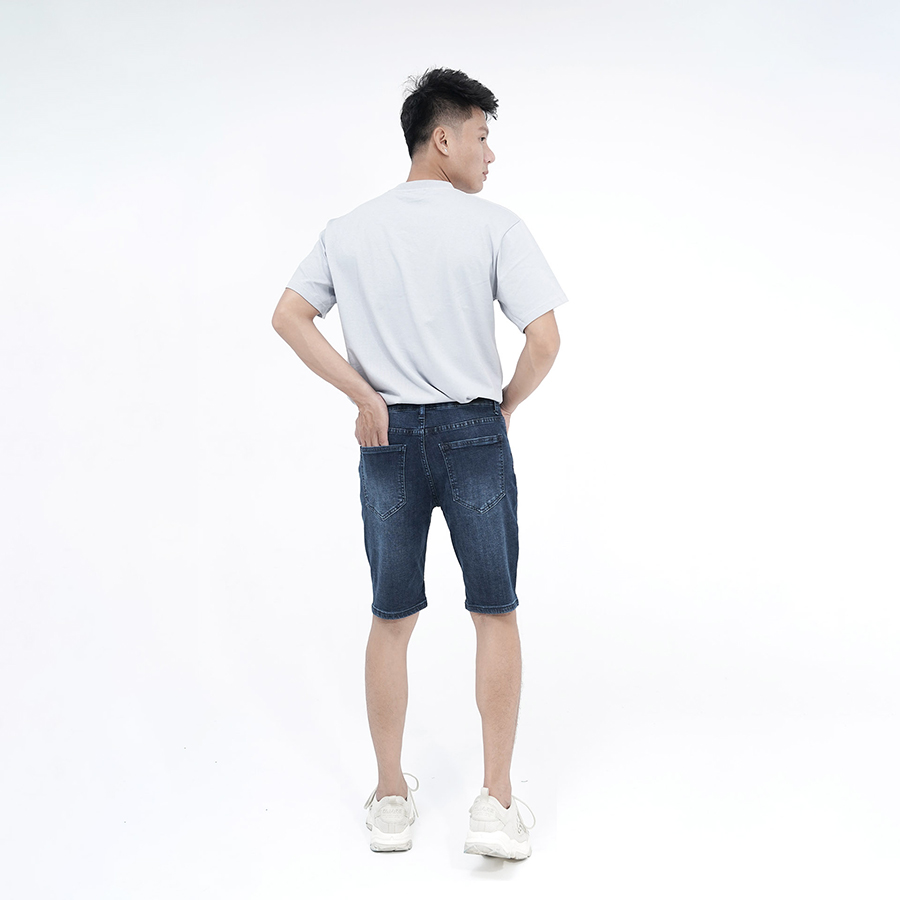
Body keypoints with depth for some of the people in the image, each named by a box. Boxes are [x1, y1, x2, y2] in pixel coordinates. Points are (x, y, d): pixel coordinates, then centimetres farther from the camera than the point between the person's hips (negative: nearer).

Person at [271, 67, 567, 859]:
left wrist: (365, 397, 0)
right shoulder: (495, 226, -6)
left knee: (392, 621, 12)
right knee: (495, 615, 10)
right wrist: (506, 406, 4)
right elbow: (545, 338, -13)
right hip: (474, 434, -3)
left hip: (389, 437, 3)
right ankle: (496, 803, 13)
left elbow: (289, 318, 1)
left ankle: (391, 800, 23)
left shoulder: (348, 231, 5)